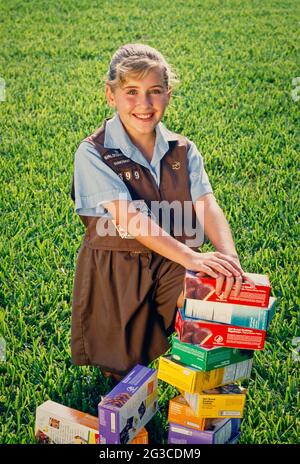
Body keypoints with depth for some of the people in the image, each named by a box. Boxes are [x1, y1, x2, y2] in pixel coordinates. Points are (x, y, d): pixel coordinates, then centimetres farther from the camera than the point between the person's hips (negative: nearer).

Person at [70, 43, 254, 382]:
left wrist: (229, 257, -32)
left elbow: (207, 206, -12)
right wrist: (190, 257, -36)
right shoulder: (93, 153, -15)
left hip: (172, 267, 3)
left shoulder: (183, 150, 0)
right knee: (127, 374, 3)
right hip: (117, 273, -3)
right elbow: (127, 217, -26)